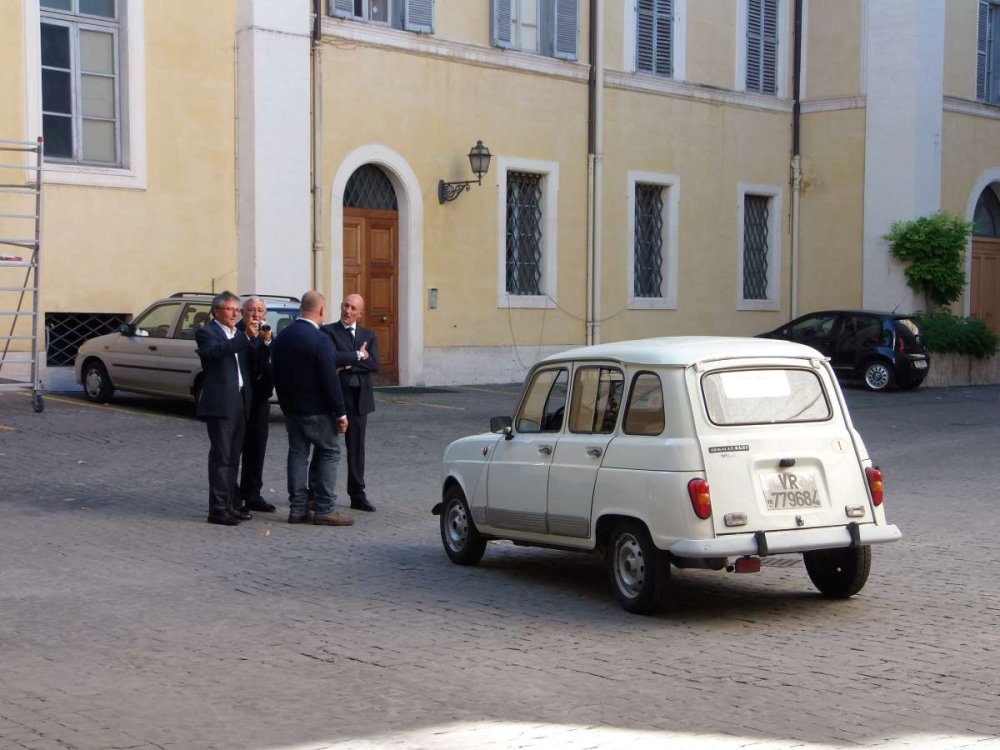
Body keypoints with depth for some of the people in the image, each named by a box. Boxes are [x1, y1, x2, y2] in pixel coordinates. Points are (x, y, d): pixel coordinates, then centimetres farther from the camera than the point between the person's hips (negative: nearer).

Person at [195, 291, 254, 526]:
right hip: (220, 402, -7)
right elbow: (215, 350, -26)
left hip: (240, 401, 7)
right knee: (221, 456, -7)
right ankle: (218, 508, -6)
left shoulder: (240, 334, 18)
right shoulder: (206, 332, -4)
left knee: (232, 456, 13)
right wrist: (247, 339, -34)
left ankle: (231, 504, 20)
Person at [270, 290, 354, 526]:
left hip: (291, 407, 7)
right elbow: (330, 380, -19)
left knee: (297, 454, 12)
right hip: (317, 409, -7)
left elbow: (276, 374, 12)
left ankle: (297, 509, 12)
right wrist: (340, 412, -13)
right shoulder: (321, 341, -19)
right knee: (329, 453, 2)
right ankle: (325, 510, 0)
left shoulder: (282, 337, 5)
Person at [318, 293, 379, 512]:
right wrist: (358, 356, -11)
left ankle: (357, 495, 15)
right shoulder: (328, 332, -1)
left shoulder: (368, 335, 12)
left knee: (357, 448, 9)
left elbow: (374, 364, -2)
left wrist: (347, 365, -11)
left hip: (359, 398, 4)